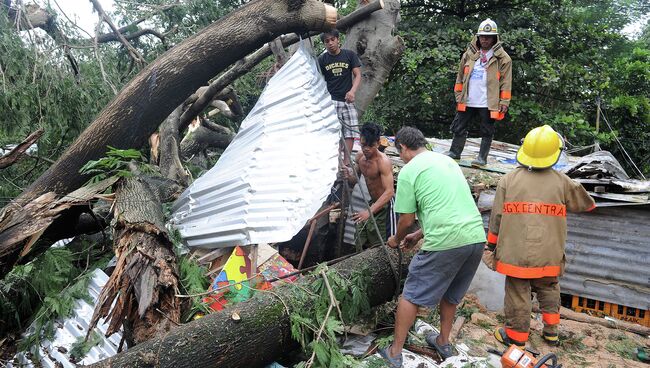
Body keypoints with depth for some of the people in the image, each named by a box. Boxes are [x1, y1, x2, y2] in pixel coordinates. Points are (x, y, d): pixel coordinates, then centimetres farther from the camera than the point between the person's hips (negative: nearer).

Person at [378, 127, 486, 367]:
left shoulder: (408, 171, -3)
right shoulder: (447, 160, 20)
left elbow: (407, 219, -1)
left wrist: (397, 240, 21)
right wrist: (418, 236, 31)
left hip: (445, 243, -7)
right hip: (476, 238, 7)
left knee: (411, 296, 8)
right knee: (449, 294, 27)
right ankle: (443, 343, 41)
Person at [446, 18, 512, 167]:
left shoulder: (502, 58, -3)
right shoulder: (469, 54, 7)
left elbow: (506, 82, -6)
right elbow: (460, 76, 10)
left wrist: (504, 102, -10)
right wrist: (458, 95, 6)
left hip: (488, 103, -3)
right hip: (467, 101, 4)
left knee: (486, 132, 5)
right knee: (459, 128, 10)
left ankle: (482, 157, 13)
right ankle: (454, 152, 23)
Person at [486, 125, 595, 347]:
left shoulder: (508, 180, -5)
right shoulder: (562, 182, 0)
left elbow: (497, 216, -3)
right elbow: (583, 202, 19)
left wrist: (492, 244, 10)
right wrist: (591, 204, 44)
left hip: (516, 253, -2)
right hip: (549, 254, 2)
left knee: (517, 294, 9)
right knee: (548, 289, 24)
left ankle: (516, 337, 21)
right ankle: (551, 330, 32)